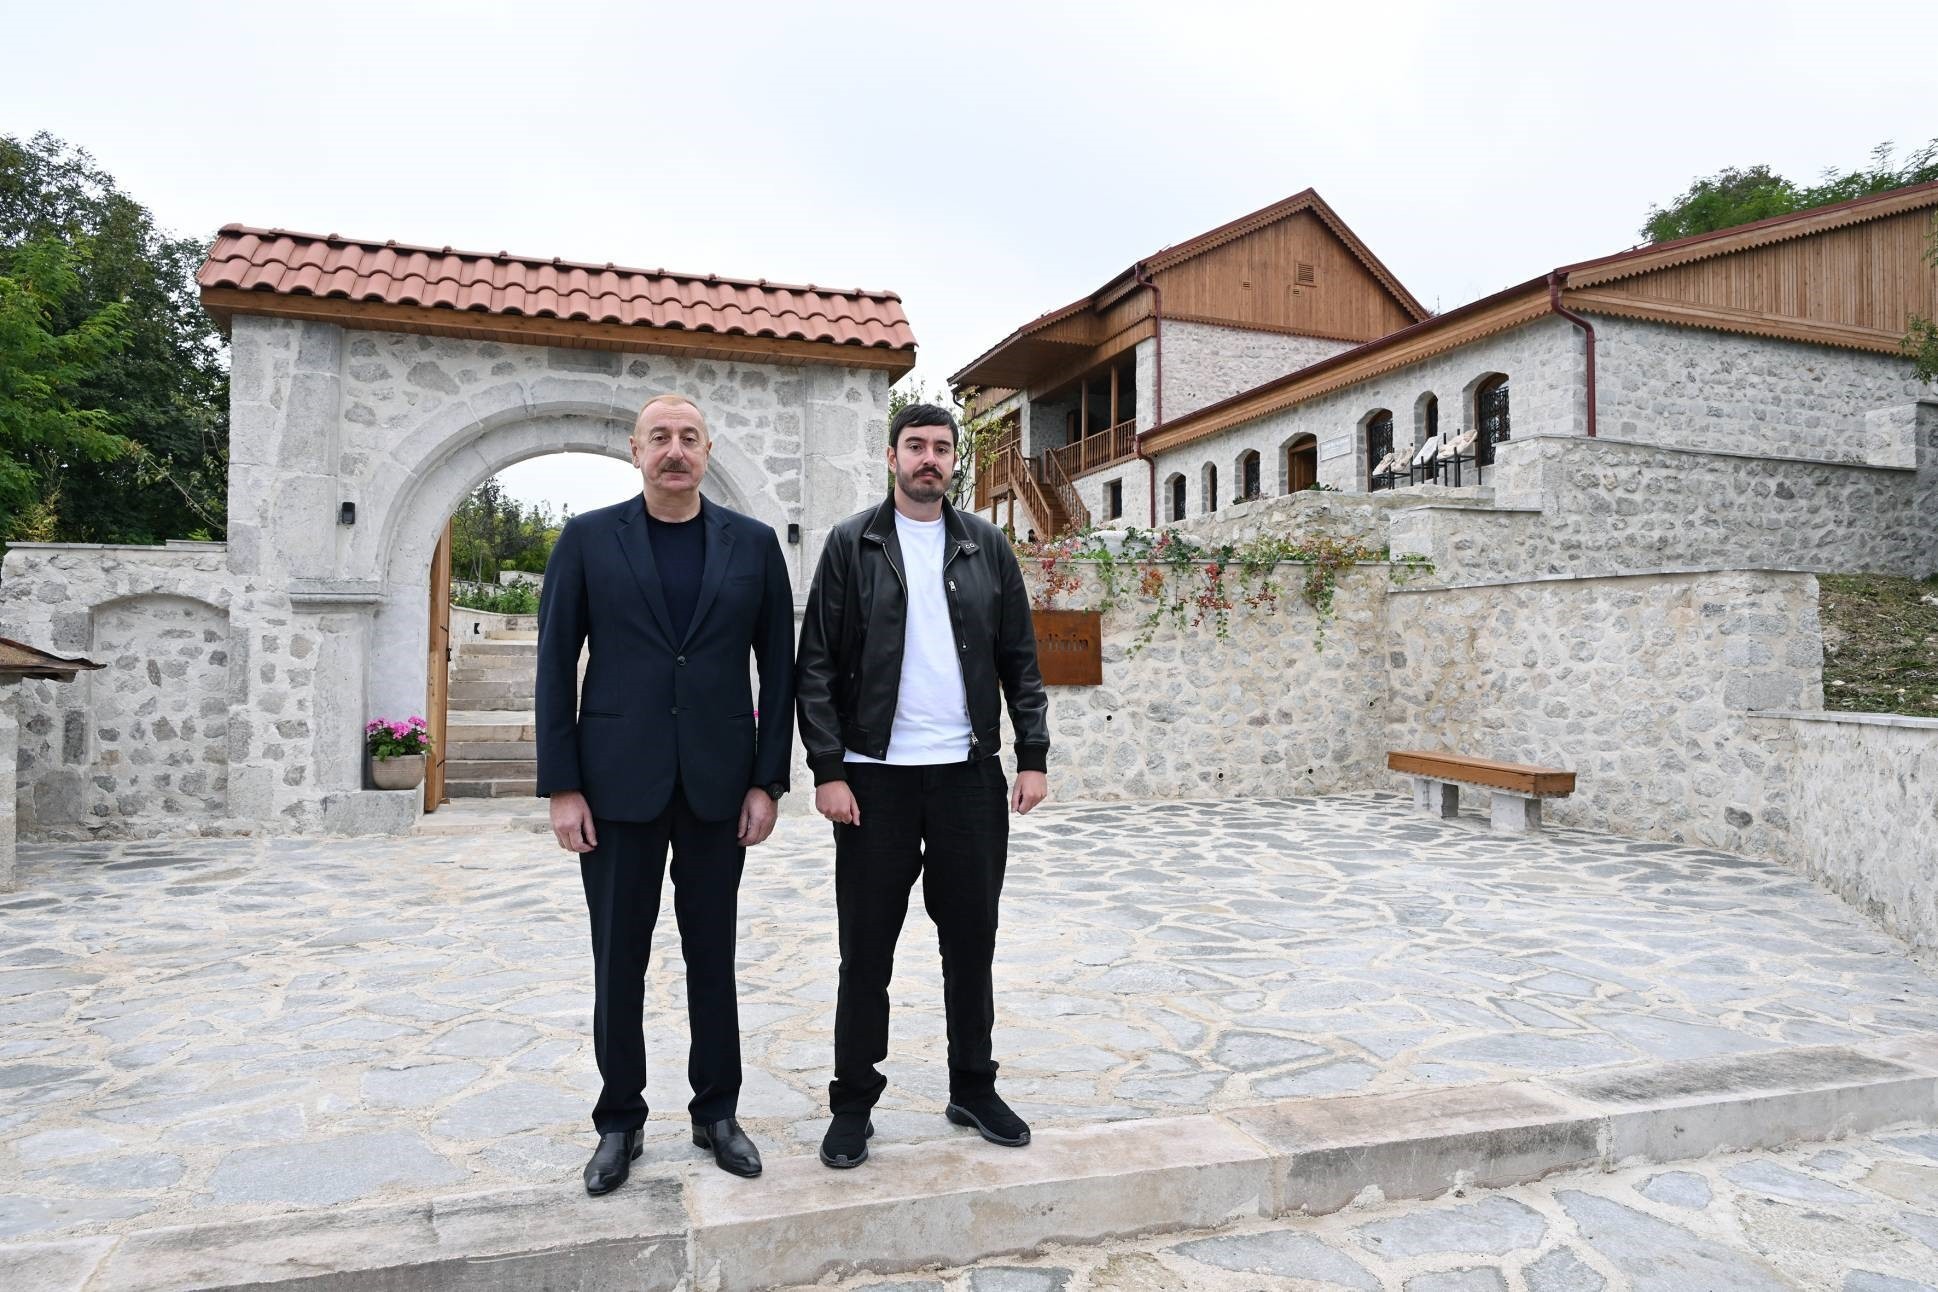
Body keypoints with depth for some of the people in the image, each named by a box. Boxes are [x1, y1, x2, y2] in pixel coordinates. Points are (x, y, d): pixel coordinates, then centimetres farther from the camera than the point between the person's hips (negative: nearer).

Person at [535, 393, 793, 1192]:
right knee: (618, 961, 8)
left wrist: (768, 781, -1)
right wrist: (561, 787, -6)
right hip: (618, 783, 0)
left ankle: (717, 1112, 26)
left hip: (718, 785, 1)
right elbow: (555, 666, 0)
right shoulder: (588, 539, 1)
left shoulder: (753, 544, 3)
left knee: (712, 955, 11)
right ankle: (620, 1121, 25)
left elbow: (778, 668, 4)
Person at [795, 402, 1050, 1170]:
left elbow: (1020, 660, 8)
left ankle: (973, 1088, 29)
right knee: (866, 949, 7)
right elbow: (816, 667, -3)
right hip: (876, 777, -2)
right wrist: (828, 770, -10)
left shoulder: (986, 547, 7)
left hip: (970, 774, 2)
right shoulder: (852, 545, 0)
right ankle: (852, 1101, 22)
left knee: (971, 940, 12)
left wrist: (1033, 755, 1)